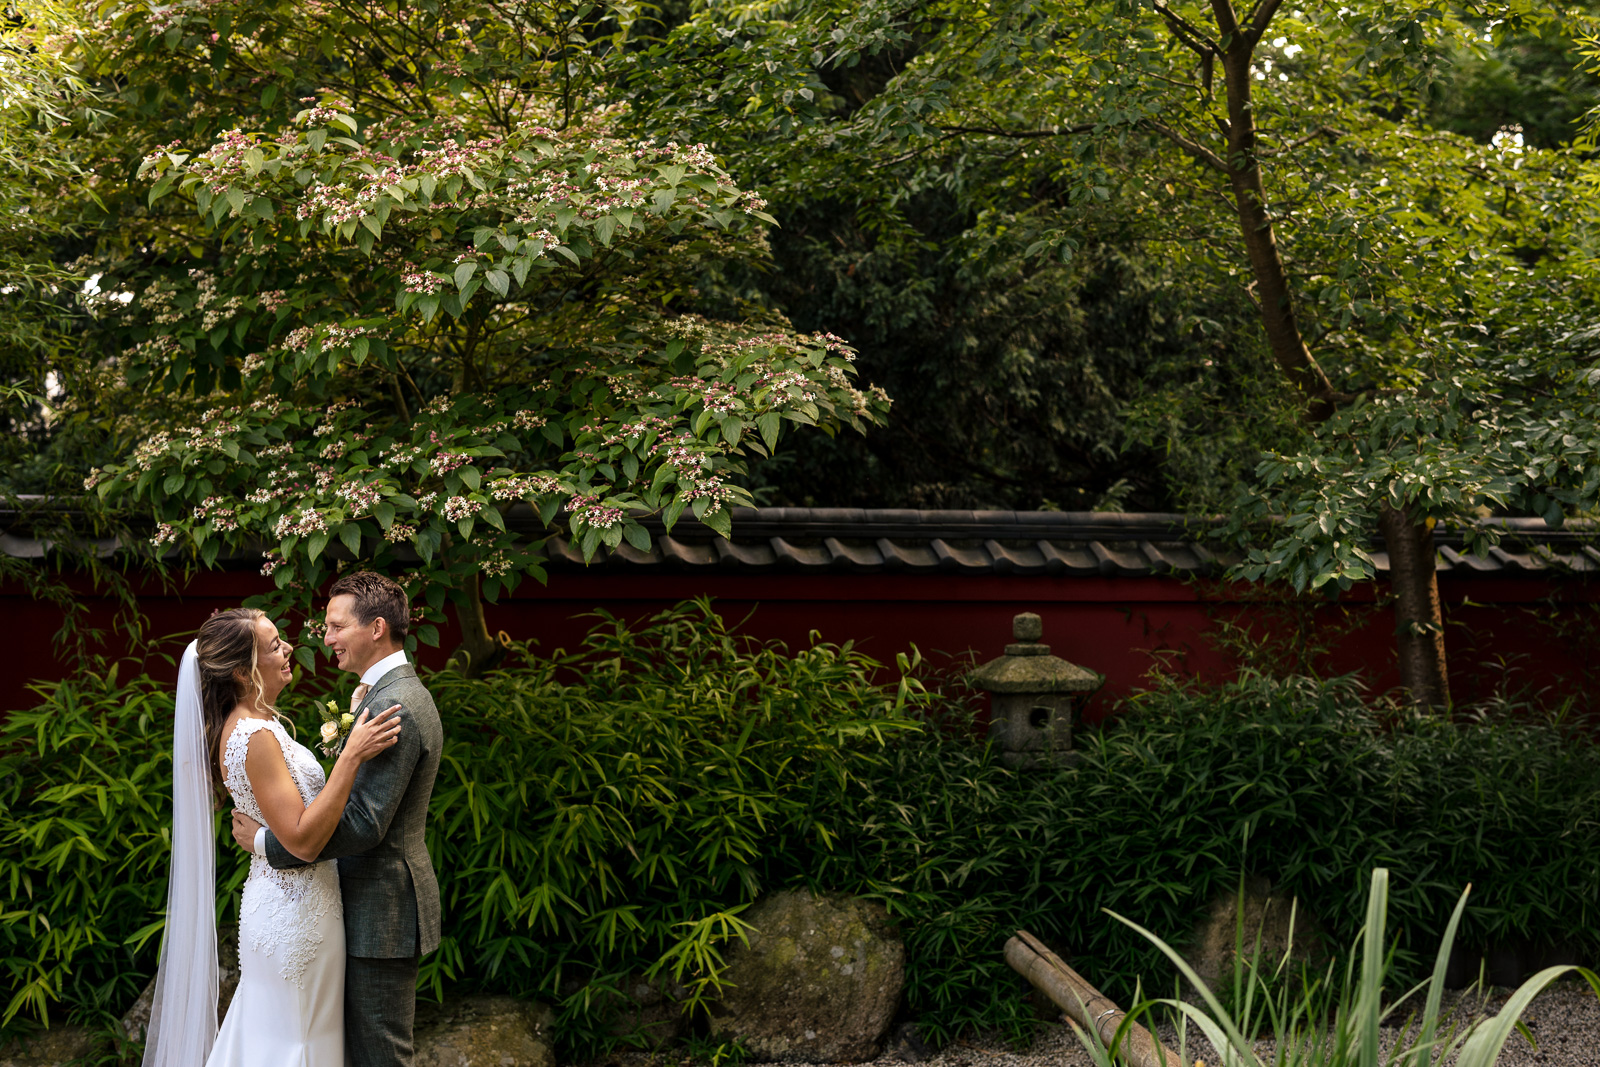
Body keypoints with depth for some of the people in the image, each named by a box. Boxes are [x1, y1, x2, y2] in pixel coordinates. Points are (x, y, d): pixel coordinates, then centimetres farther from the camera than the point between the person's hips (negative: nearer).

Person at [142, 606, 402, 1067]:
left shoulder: (242, 726, 8)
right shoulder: (255, 736, -23)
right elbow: (304, 839, -27)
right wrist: (351, 755, -29)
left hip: (278, 902, 10)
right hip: (296, 912, -10)